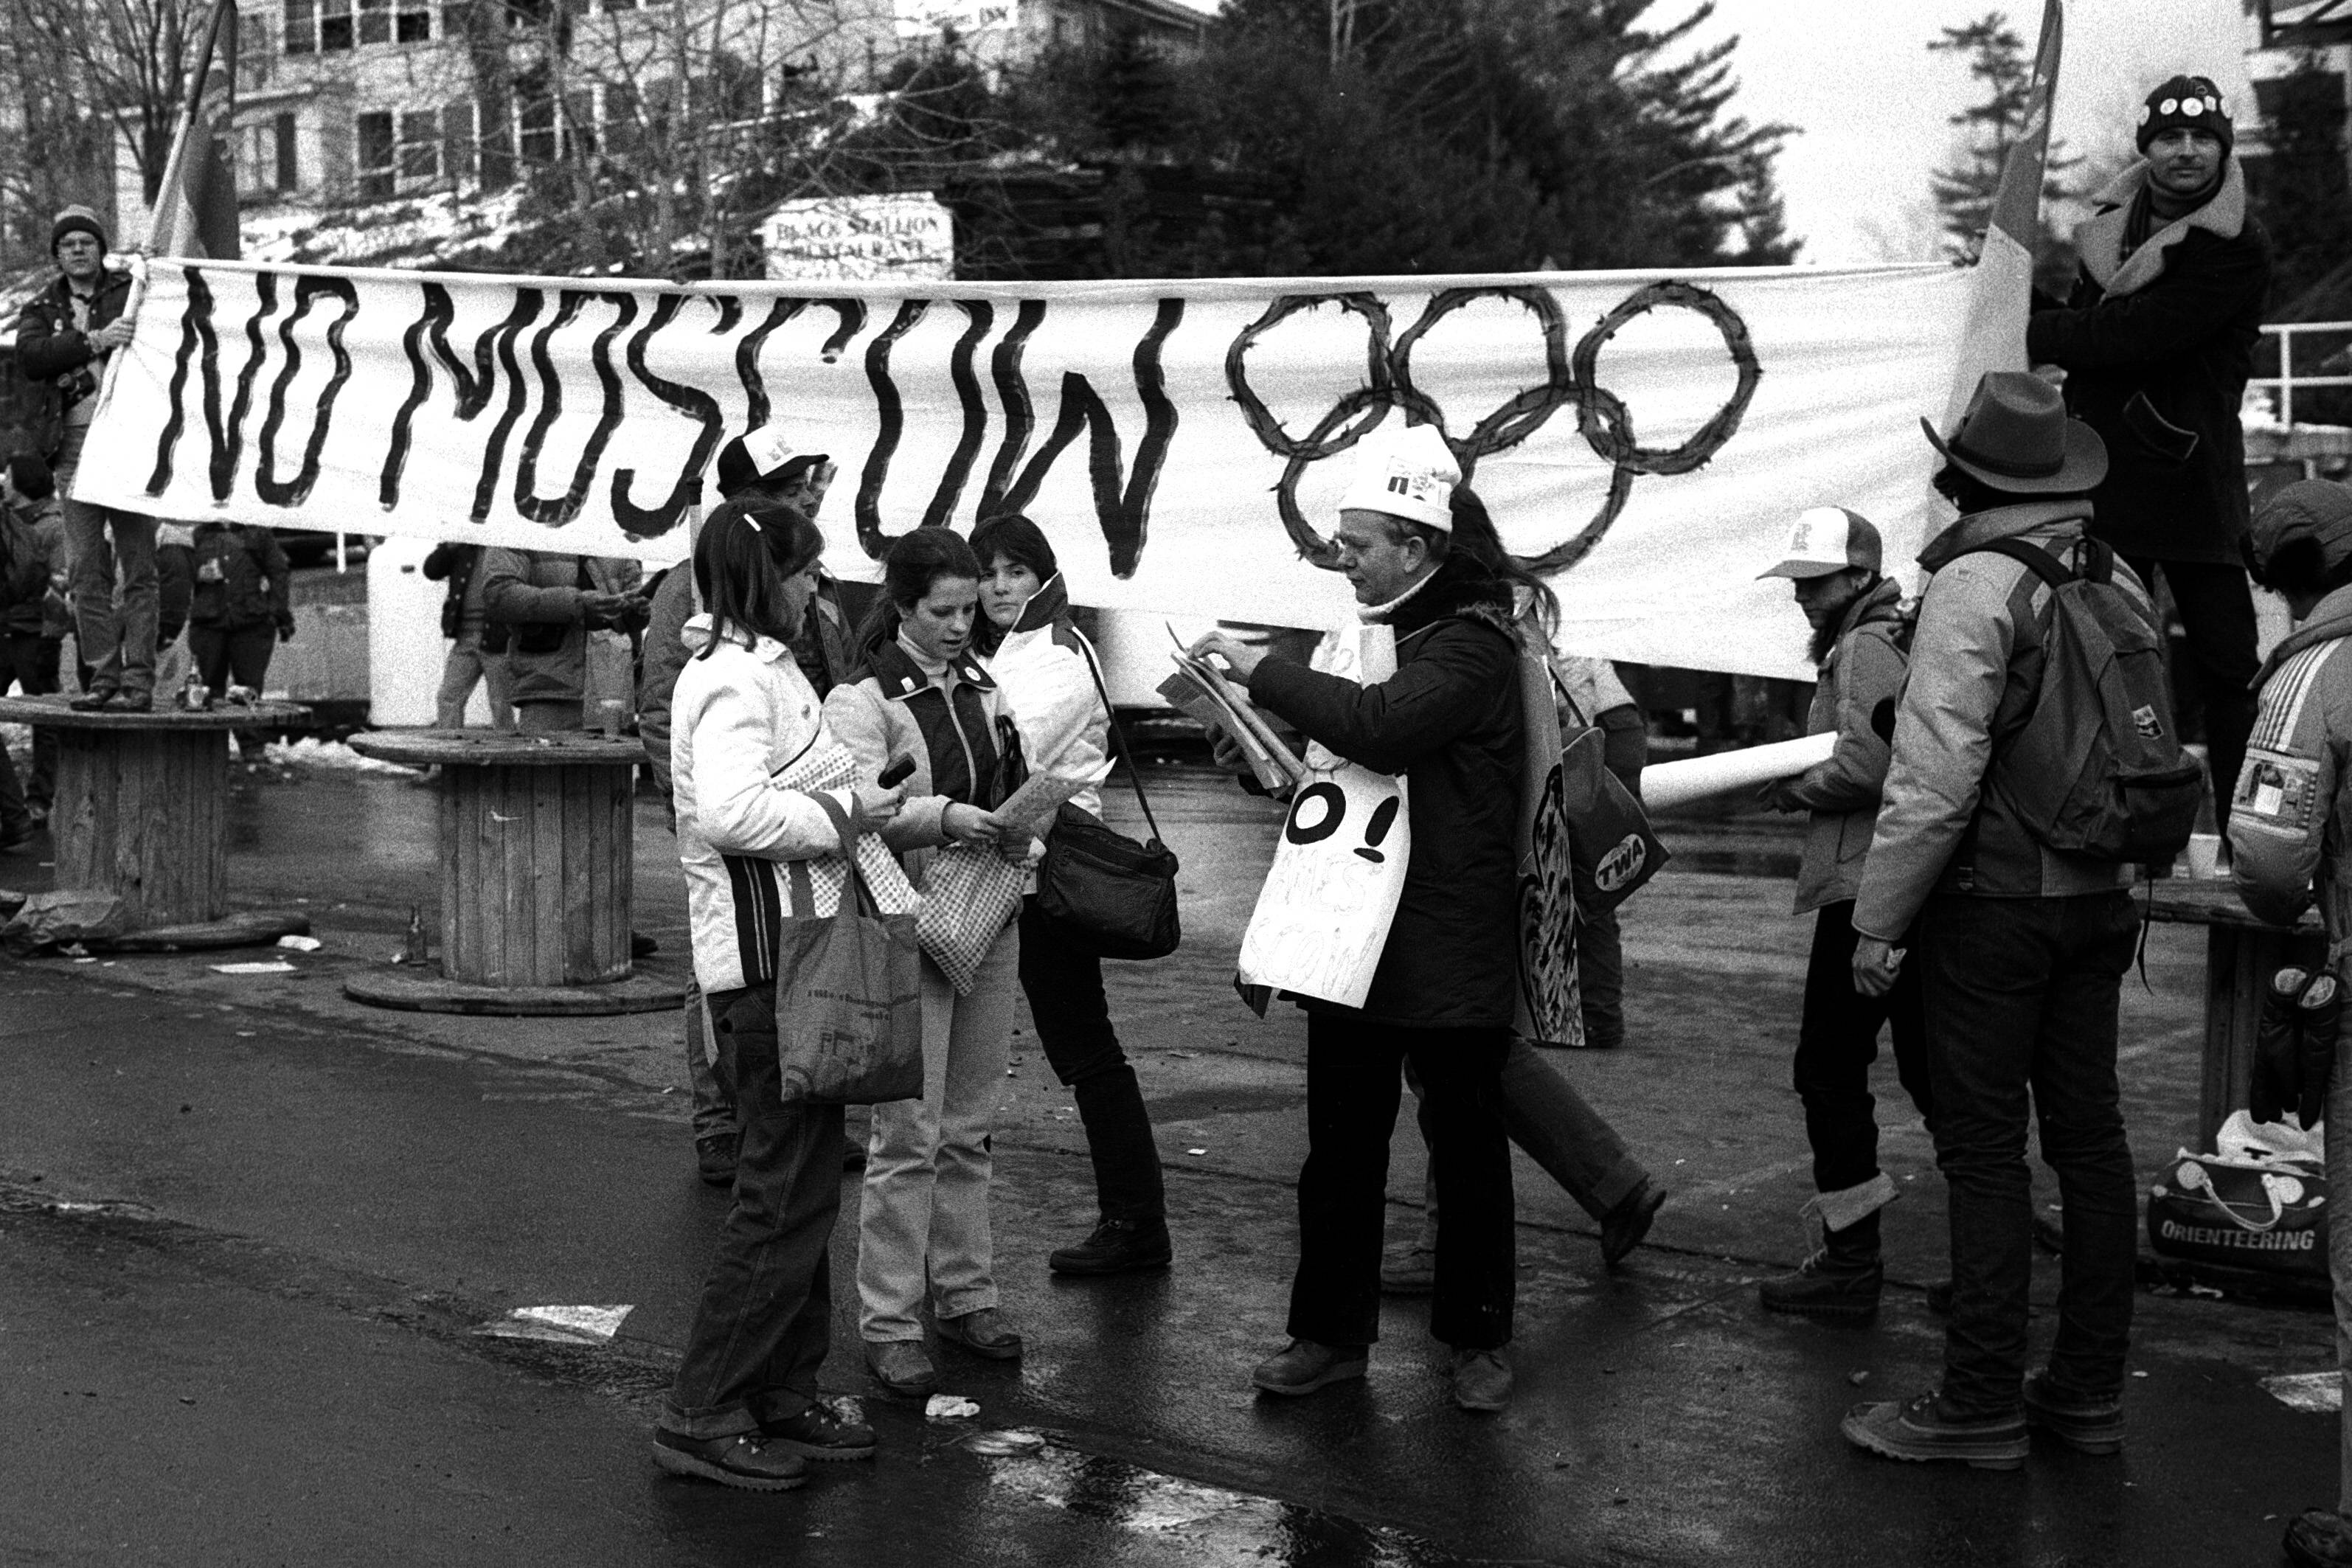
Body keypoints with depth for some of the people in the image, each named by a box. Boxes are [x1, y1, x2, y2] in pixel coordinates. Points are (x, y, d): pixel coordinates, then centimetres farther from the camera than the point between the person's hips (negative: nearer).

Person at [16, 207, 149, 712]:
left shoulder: (132, 291, 11)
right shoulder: (41, 309, 15)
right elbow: (30, 358, -4)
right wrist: (94, 341, -15)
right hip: (76, 443, 3)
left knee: (138, 566, -5)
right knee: (86, 569, 1)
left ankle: (138, 679, -5)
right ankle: (103, 676, 5)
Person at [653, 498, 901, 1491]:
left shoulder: (757, 667, 18)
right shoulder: (739, 679, -15)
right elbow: (730, 811, -30)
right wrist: (846, 814, -20)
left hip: (791, 952, 11)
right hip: (770, 954, -11)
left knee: (801, 1184, 15)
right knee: (785, 1192, -7)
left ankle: (781, 1395, 22)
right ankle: (704, 1415, -2)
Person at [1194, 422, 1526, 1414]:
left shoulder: (1472, 645, -14)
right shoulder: (1385, 628, 14)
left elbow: (1381, 727, -31)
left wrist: (1266, 673, -23)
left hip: (1452, 951, -8)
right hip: (1357, 942, 8)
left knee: (1466, 1146, 6)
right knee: (1340, 1145, 9)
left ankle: (1477, 1338, 19)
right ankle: (1331, 1332, 18)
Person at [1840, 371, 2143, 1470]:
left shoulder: (1976, 586, -14)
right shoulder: (2121, 584, 9)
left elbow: (1934, 776, -18)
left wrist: (1877, 920, -11)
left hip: (1993, 902, -7)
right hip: (2100, 899, 7)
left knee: (1984, 1149, -2)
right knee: (2089, 1134, 11)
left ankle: (1981, 1406, 2)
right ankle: (2089, 1390, 19)